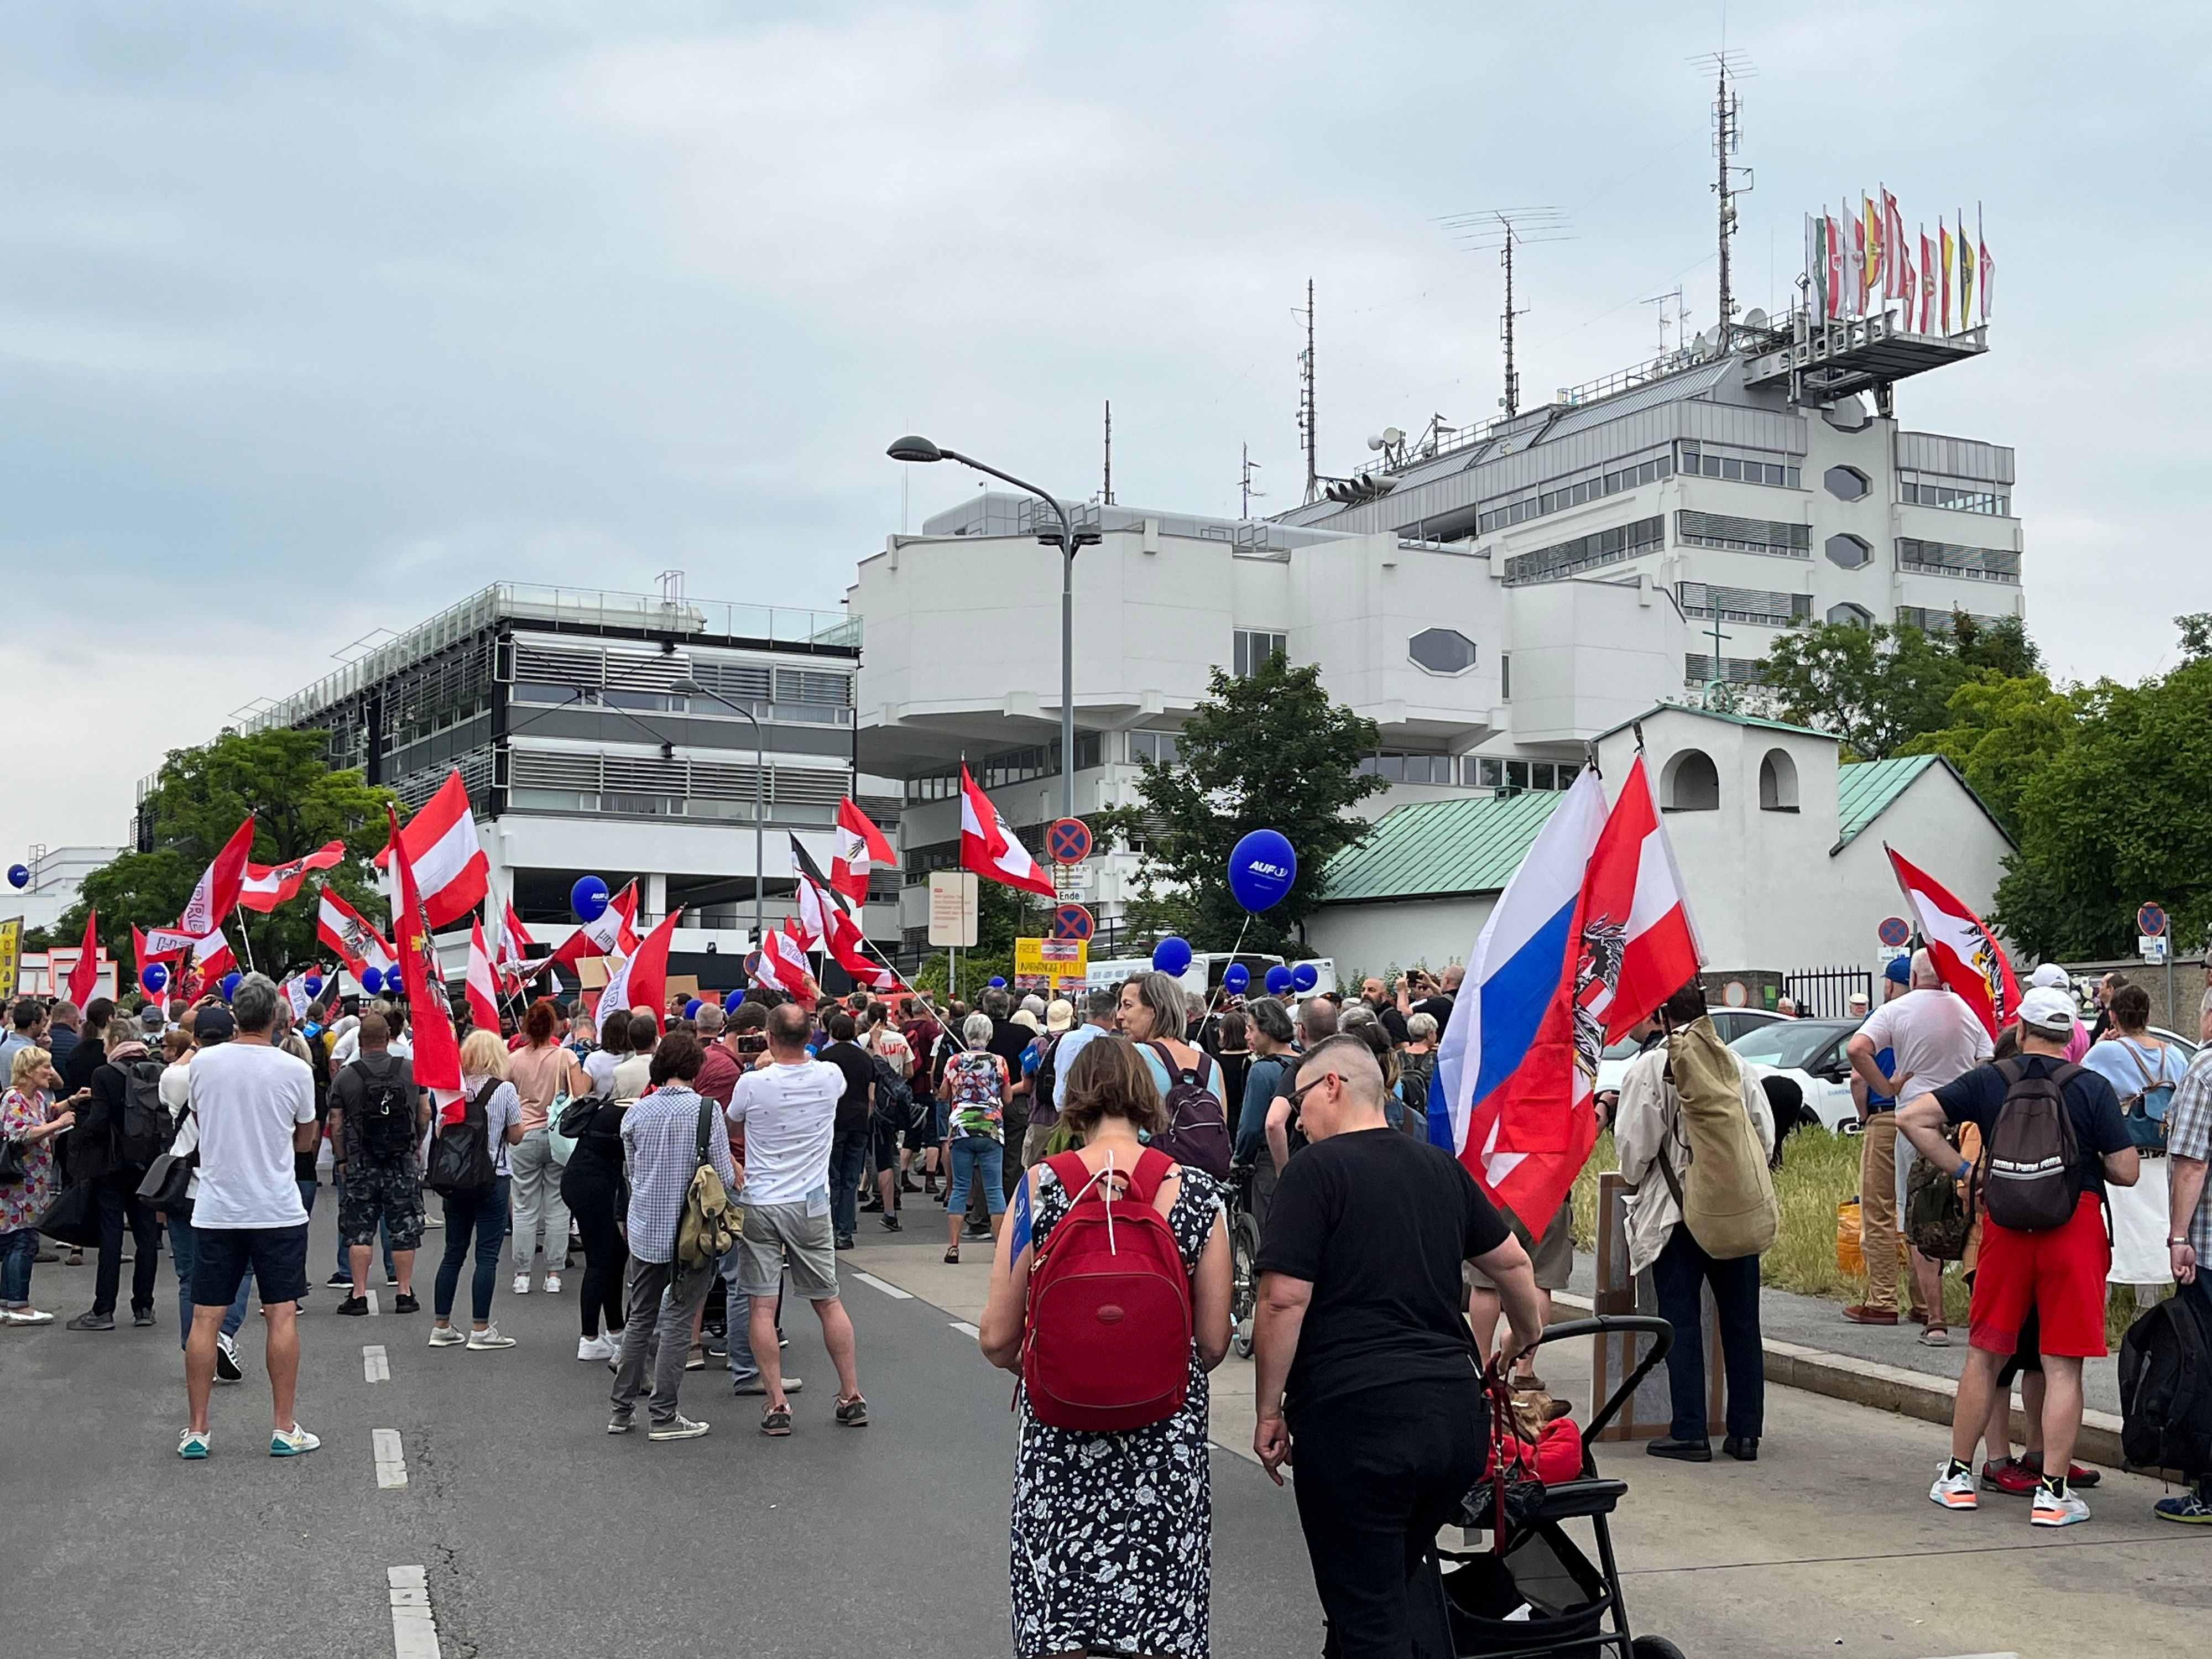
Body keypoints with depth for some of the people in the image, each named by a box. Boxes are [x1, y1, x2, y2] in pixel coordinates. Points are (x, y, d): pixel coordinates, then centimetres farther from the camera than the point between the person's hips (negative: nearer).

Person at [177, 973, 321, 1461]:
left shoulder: (203, 1063, -3)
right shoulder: (294, 1069, -8)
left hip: (216, 1210, 2)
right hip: (278, 1212, -1)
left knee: (205, 1318, 6)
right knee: (282, 1315, 4)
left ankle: (196, 1431, 10)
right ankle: (284, 1430, 6)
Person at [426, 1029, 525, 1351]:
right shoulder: (504, 1089, -10)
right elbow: (516, 1137, -4)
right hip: (492, 1179, -5)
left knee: (453, 1252, 13)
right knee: (487, 1255, 0)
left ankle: (441, 1327, 17)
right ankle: (480, 1330, 1)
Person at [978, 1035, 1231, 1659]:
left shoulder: (1040, 1188, -8)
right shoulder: (1198, 1193, -5)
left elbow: (996, 1339, -7)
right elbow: (1213, 1341, -1)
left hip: (1060, 1440, -1)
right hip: (1170, 1443, 1)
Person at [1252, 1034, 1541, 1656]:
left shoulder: (1315, 1169, -6)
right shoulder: (1442, 1167, 14)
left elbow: (1283, 1299, -14)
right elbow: (1512, 1260, 23)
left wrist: (1269, 1410, -4)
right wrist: (1527, 1337, 42)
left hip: (1355, 1413, -7)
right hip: (1457, 1414, 7)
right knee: (1395, 1588, 23)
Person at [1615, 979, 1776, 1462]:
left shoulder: (1650, 1068, -7)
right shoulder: (1735, 1064, 4)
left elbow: (1635, 1143, -6)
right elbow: (1765, 1135, 6)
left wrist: (1635, 1179, 14)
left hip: (1676, 1209, -3)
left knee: (1681, 1322, 2)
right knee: (1741, 1321, 10)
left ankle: (1690, 1433, 1)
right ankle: (1745, 1432, 14)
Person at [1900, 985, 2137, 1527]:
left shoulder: (1988, 1080, 2)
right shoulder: (2093, 1088, -3)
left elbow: (1911, 1117, -6)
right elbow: (2126, 1172, -6)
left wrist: (1961, 1167, 2)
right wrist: (2084, 1158, 14)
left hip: (2005, 1225, 2)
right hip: (2075, 1227, -2)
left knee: (1984, 1355, 14)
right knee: (2063, 1367, 2)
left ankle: (1958, 1476, 20)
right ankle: (2053, 1492, 2)